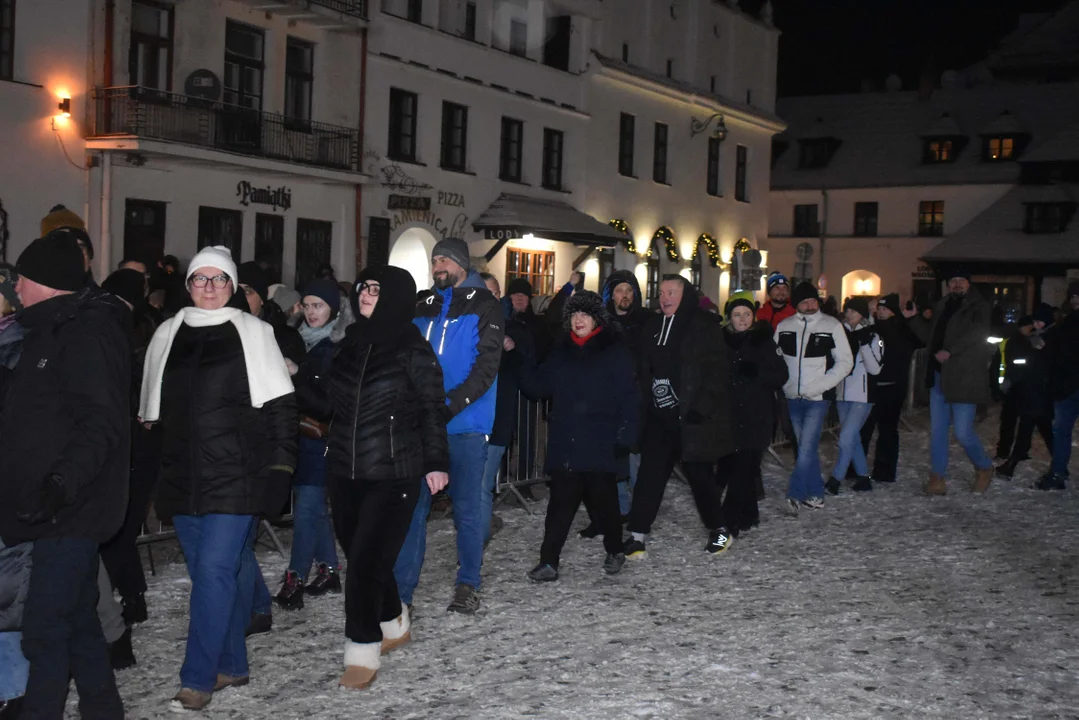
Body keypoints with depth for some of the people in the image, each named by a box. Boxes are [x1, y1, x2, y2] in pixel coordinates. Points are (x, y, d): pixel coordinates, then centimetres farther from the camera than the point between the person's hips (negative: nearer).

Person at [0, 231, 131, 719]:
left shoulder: (86, 331, -13)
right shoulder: (52, 330, 19)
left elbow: (101, 420, -22)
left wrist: (64, 480, -32)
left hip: (68, 508, -10)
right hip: (58, 509, 10)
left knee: (44, 630, -10)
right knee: (77, 622, 15)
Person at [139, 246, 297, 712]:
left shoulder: (252, 332, 0)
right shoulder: (167, 335, 12)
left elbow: (280, 402, -1)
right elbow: (153, 409, 20)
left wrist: (281, 460, -8)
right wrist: (156, 469, 16)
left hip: (236, 474, -5)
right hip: (183, 475, 5)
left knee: (215, 567, -11)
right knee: (207, 569, 10)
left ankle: (198, 678, -5)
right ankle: (231, 665, 22)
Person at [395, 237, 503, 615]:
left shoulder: (483, 307, -2)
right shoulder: (424, 308, 14)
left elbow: (486, 365, -11)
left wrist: (450, 405, -22)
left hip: (464, 424, -4)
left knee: (467, 506, 4)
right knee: (412, 504, 4)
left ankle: (468, 584, 18)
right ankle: (400, 588, 10)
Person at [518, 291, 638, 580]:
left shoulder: (615, 351, -2)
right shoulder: (561, 351, 13)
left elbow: (627, 398, -6)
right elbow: (540, 385, 14)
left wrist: (624, 438, -13)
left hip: (600, 445, -4)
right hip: (565, 445, 4)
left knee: (604, 500, 8)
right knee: (560, 503, 2)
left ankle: (614, 551, 29)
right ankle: (548, 562, 4)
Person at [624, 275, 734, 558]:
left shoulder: (704, 326, -6)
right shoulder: (652, 327, 12)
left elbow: (717, 372, -10)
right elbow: (643, 370, 19)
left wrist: (701, 407, -17)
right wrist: (642, 403, 9)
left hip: (691, 417, -5)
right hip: (658, 416, 5)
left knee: (699, 473, 5)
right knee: (650, 474, 2)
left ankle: (717, 529, 23)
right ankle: (637, 534, 4)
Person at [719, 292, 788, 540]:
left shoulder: (763, 340, 1)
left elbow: (781, 376, -3)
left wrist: (757, 372, -18)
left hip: (756, 417, -3)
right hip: (728, 416, 3)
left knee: (744, 469, -8)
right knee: (728, 466, 4)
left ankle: (731, 522, -6)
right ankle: (748, 515, 23)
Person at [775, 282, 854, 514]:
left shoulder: (832, 326, -5)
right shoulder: (784, 327, 5)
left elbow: (845, 362, -5)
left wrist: (817, 387, -13)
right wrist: (783, 383, -1)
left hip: (818, 399, -4)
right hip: (793, 397, 4)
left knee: (807, 447, -12)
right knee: (806, 447, 10)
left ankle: (794, 495, -11)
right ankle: (815, 494, 20)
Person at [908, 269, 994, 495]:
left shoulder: (978, 307, -1)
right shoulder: (941, 307, 19)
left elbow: (978, 333, -18)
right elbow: (930, 337, 24)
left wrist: (950, 351, -26)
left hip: (964, 377, -7)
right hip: (939, 376, 7)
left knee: (963, 431, -7)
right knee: (937, 430, 6)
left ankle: (984, 468, 17)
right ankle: (937, 478, 11)